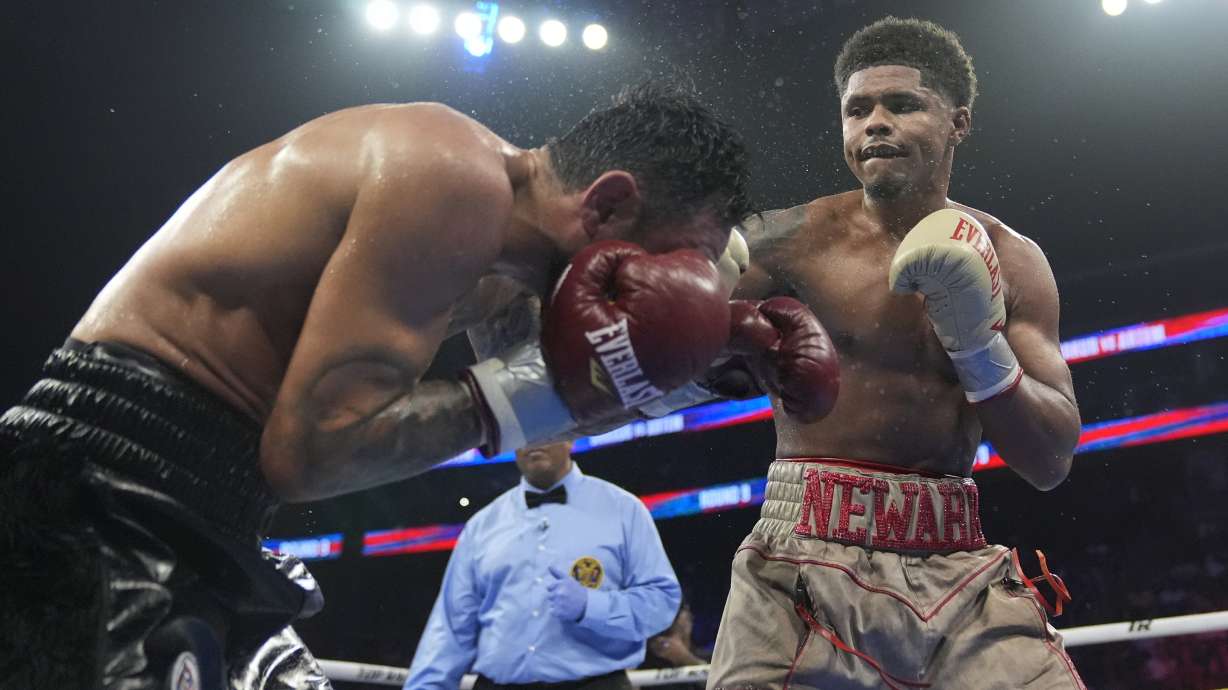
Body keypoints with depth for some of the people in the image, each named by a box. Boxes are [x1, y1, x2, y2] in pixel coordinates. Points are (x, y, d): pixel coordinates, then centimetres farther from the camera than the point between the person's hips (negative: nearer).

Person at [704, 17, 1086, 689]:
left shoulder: (1010, 262, 6)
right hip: (806, 562, -3)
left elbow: (1051, 463, 4)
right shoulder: (796, 240, -3)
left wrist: (978, 343, -10)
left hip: (960, 569, 3)